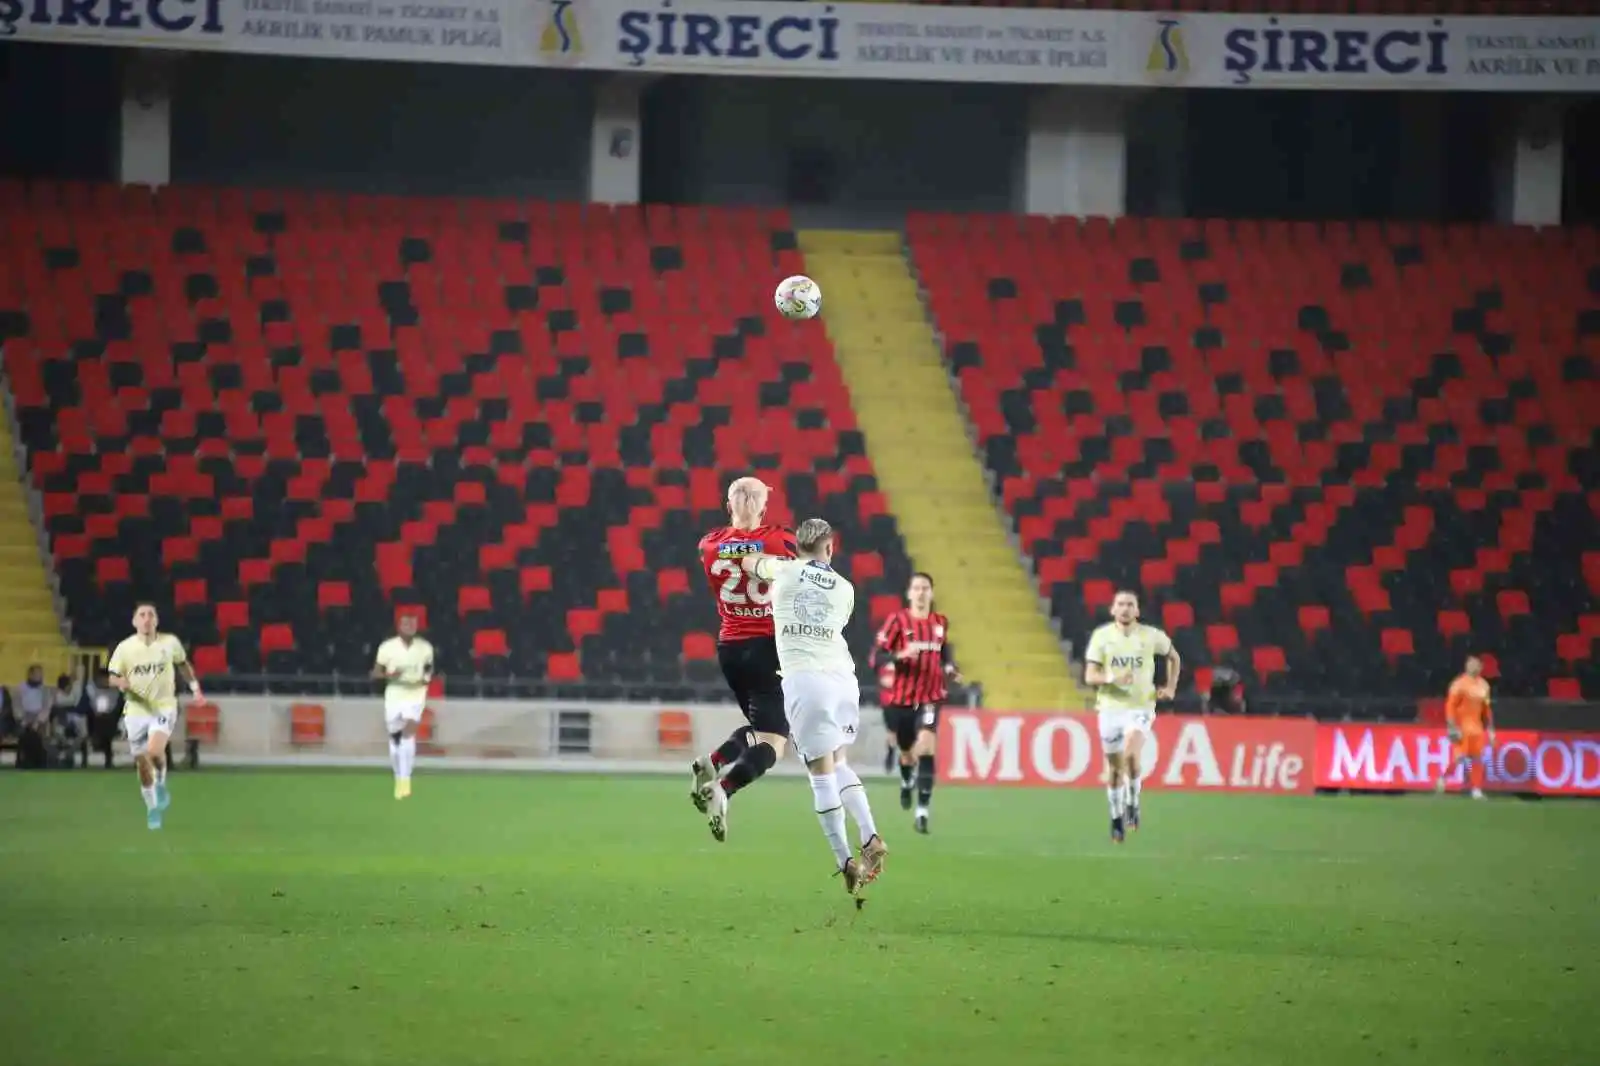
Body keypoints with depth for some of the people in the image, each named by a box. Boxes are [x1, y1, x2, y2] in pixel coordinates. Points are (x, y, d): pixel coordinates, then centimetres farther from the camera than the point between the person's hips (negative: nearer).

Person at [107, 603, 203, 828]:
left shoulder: (170, 643, -2)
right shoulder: (125, 648, -4)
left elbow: (183, 664, 17)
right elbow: (112, 678, 0)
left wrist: (195, 687, 11)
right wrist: (120, 682, -23)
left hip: (164, 707, -1)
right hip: (136, 711, 1)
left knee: (154, 751, -26)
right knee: (142, 764, 5)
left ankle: (161, 782, 5)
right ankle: (152, 807, 25)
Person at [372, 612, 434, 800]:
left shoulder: (425, 648, -1)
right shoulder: (387, 647, -5)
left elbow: (429, 669, 14)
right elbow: (375, 673, -2)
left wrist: (426, 678, -9)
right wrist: (388, 675, -23)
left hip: (415, 696, -1)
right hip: (393, 696, 1)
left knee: (408, 733, -21)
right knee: (394, 738, 8)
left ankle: (405, 781, -22)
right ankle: (399, 777, 30)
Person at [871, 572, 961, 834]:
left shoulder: (941, 623, 5)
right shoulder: (897, 621, -8)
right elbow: (876, 657, -13)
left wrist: (950, 668, 5)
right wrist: (901, 655, -30)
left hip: (929, 697, 1)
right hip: (900, 697, -1)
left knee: (926, 747, -21)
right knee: (907, 751, 15)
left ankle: (922, 812, -22)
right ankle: (906, 783, 54)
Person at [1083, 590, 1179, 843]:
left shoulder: (1151, 636, -1)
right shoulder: (1101, 636, -3)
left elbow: (1173, 657, 18)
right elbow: (1090, 676, -6)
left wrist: (1171, 687, 7)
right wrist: (1112, 678, -24)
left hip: (1140, 708, -1)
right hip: (1110, 708, 1)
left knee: (1130, 755, -26)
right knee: (1114, 767, 7)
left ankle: (1133, 803, -3)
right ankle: (1117, 818, 24)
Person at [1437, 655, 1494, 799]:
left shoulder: (1483, 685, 10)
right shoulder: (1460, 684, -12)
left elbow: (1486, 708, 17)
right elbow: (1450, 706, -14)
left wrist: (1490, 728, 15)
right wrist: (1453, 728, -20)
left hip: (1476, 726, 7)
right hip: (1461, 726, -7)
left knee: (1477, 758, 5)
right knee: (1459, 756, -13)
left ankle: (1477, 790, 7)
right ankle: (1443, 779, 8)